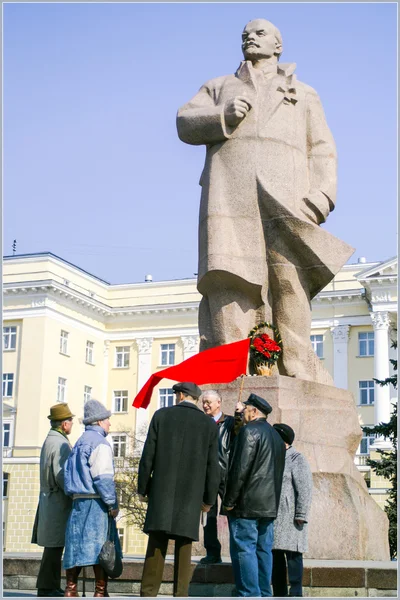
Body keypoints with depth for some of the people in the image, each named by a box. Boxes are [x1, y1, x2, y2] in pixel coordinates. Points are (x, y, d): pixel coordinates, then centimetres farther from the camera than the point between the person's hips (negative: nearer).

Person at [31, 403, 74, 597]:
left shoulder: (49, 441, 17)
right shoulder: (61, 444, -15)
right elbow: (62, 476, -21)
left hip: (50, 500, 10)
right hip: (59, 502, -10)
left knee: (54, 546, 12)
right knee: (54, 545, -6)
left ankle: (50, 587, 16)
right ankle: (47, 588, -3)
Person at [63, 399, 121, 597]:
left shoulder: (79, 443, 18)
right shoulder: (99, 443, -9)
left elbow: (68, 472, 18)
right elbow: (103, 477, -16)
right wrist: (112, 503, -12)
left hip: (78, 500, 8)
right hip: (96, 501, -8)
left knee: (78, 544, 7)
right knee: (100, 544, -6)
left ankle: (71, 589, 6)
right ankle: (100, 591, -7)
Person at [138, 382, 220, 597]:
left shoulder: (161, 415, 1)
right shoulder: (209, 424, 3)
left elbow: (148, 455, 0)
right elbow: (212, 466, 2)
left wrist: (142, 488, 7)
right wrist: (209, 498, 10)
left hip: (162, 491, 0)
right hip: (192, 494, 1)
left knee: (156, 544, 1)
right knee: (184, 546, 5)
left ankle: (148, 591, -1)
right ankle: (180, 593, 5)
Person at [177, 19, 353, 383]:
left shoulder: (304, 95, 30)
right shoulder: (219, 88, 32)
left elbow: (322, 151, 17)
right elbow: (185, 123, 16)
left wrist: (322, 196, -2)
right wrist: (224, 117, -5)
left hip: (286, 195, 0)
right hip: (230, 192, 0)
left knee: (290, 279, -16)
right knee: (229, 277, -17)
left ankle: (298, 377, -19)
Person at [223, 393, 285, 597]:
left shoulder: (249, 431, -9)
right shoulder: (276, 436, 18)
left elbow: (240, 469, -16)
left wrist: (229, 501, -11)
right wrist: (272, 500, 18)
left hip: (247, 504, -8)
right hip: (269, 504, 8)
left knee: (244, 550, -7)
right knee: (263, 550, 10)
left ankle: (250, 594, -10)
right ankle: (264, 594, 12)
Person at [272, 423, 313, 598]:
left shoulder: (297, 460, -5)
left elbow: (305, 490, -12)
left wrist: (301, 515, -18)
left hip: (290, 517, -8)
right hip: (273, 517, 8)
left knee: (292, 553, -8)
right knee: (275, 555, 8)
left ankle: (296, 593, -7)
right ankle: (279, 593, 13)